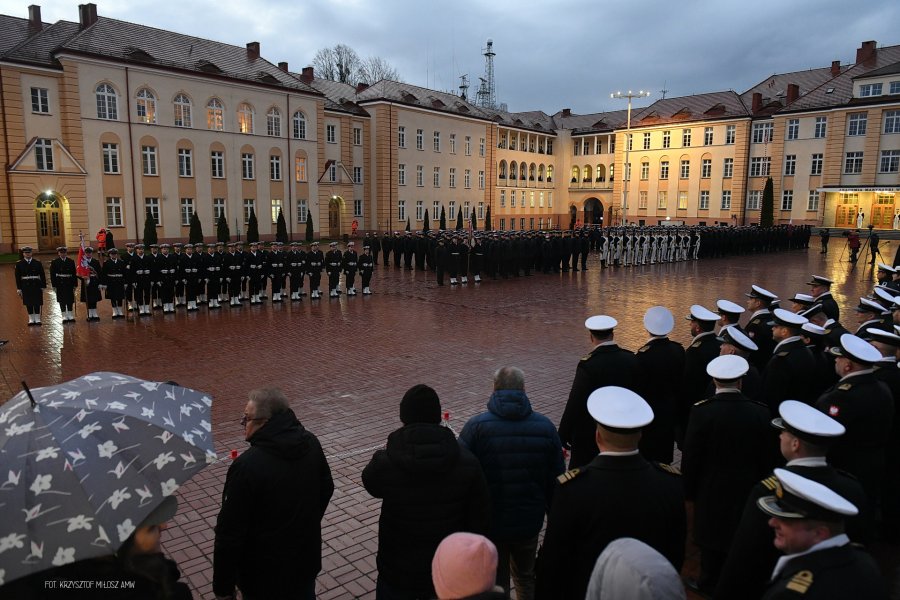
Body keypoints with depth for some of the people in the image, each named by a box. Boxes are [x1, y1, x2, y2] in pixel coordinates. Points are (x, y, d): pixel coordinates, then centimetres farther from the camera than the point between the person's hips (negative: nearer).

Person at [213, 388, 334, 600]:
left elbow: (230, 533, -22)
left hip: (264, 575, -5)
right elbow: (326, 489, 7)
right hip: (307, 560, 5)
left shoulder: (247, 466, -28)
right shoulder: (311, 443, -9)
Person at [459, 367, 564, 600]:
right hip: (529, 521, 3)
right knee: (526, 577, 27)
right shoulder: (545, 426, -6)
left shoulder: (476, 426, -15)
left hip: (488, 522, -2)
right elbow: (556, 480, 0)